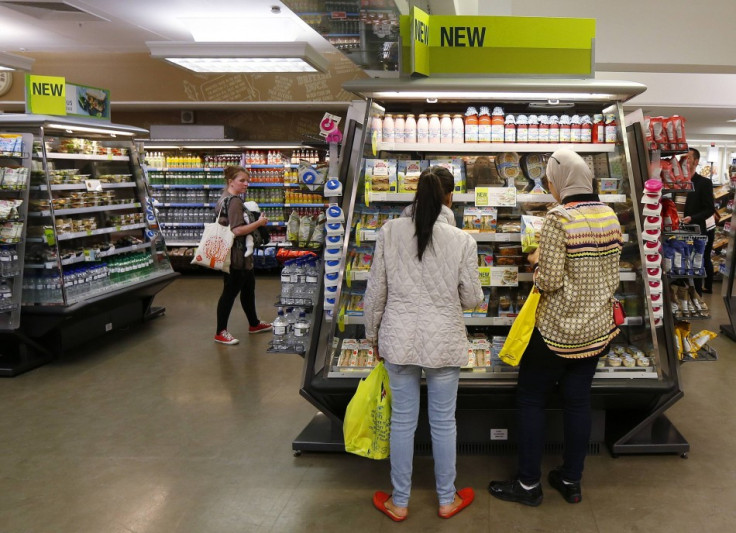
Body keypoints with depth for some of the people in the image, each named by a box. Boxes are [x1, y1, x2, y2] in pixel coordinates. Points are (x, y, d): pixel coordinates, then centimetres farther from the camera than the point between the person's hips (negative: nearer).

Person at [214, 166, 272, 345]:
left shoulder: (224, 198, 11)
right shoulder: (235, 201, -20)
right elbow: (238, 230, -27)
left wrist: (255, 221, 14)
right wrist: (259, 223, -16)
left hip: (241, 255, 11)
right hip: (236, 255, -11)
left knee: (248, 287, 21)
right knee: (230, 291, -2)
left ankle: (254, 324, 37)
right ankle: (220, 333, 7)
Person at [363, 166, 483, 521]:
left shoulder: (389, 232, -6)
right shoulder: (462, 240, -10)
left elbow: (375, 292, -1)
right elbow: (472, 298, -2)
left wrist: (373, 335, 12)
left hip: (399, 339, 1)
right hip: (444, 342, -1)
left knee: (402, 420, 13)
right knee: (443, 421, 14)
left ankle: (399, 502, 28)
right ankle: (447, 500, 31)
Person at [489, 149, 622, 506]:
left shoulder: (558, 219, -20)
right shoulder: (610, 216, 2)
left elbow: (550, 282, -21)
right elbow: (611, 273, 10)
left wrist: (538, 262, -2)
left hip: (558, 330, -7)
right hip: (598, 328, 7)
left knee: (530, 398, 8)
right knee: (578, 400, 15)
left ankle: (528, 485, 16)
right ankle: (571, 481, 28)